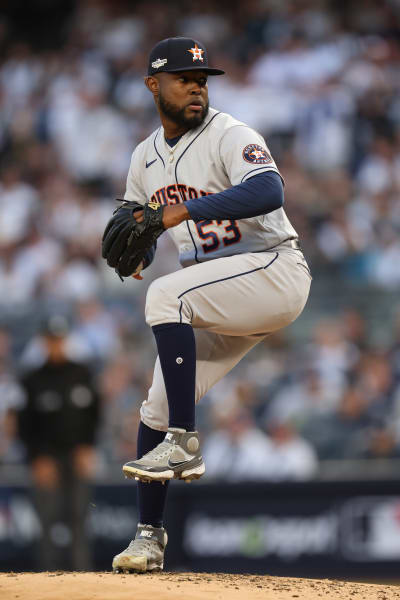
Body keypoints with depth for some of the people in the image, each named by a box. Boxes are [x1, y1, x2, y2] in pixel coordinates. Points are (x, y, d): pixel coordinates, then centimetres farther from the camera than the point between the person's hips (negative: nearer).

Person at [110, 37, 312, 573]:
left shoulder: (230, 137, -14)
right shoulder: (145, 158, 9)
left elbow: (268, 192, -33)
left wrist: (184, 210, -39)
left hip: (274, 271, -7)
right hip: (218, 297, 8)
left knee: (166, 295, -31)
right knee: (156, 408, 2)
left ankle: (184, 443, -27)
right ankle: (149, 537, 14)